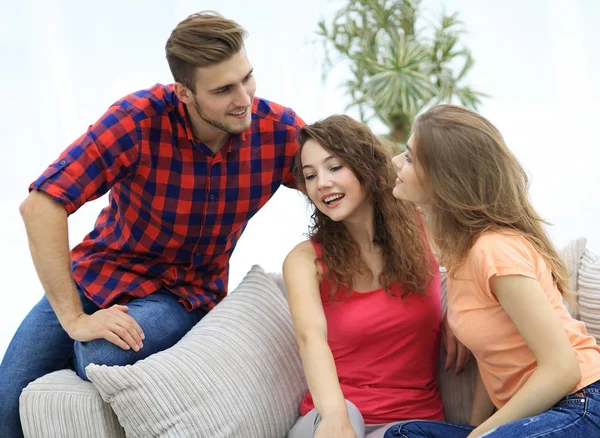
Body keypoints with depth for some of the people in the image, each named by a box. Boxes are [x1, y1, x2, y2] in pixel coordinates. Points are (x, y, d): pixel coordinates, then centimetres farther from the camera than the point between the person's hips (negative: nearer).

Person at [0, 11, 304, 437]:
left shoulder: (280, 130, -17)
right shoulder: (140, 119, -26)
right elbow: (40, 205, -28)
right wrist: (73, 318, -28)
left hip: (184, 292, 0)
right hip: (97, 273, 0)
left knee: (104, 359, -31)